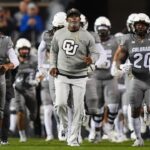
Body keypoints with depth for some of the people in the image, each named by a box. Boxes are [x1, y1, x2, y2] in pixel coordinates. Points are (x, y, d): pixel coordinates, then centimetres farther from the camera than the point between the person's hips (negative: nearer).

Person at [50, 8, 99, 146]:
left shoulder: (87, 36, -5)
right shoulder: (59, 34, 2)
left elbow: (95, 53, -2)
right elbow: (54, 51, 14)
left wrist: (91, 59, -25)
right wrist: (53, 66, 0)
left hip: (79, 77, -1)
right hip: (62, 75, 1)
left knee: (78, 108, -1)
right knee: (60, 104, -14)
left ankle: (73, 138, 9)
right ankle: (64, 127, 15)